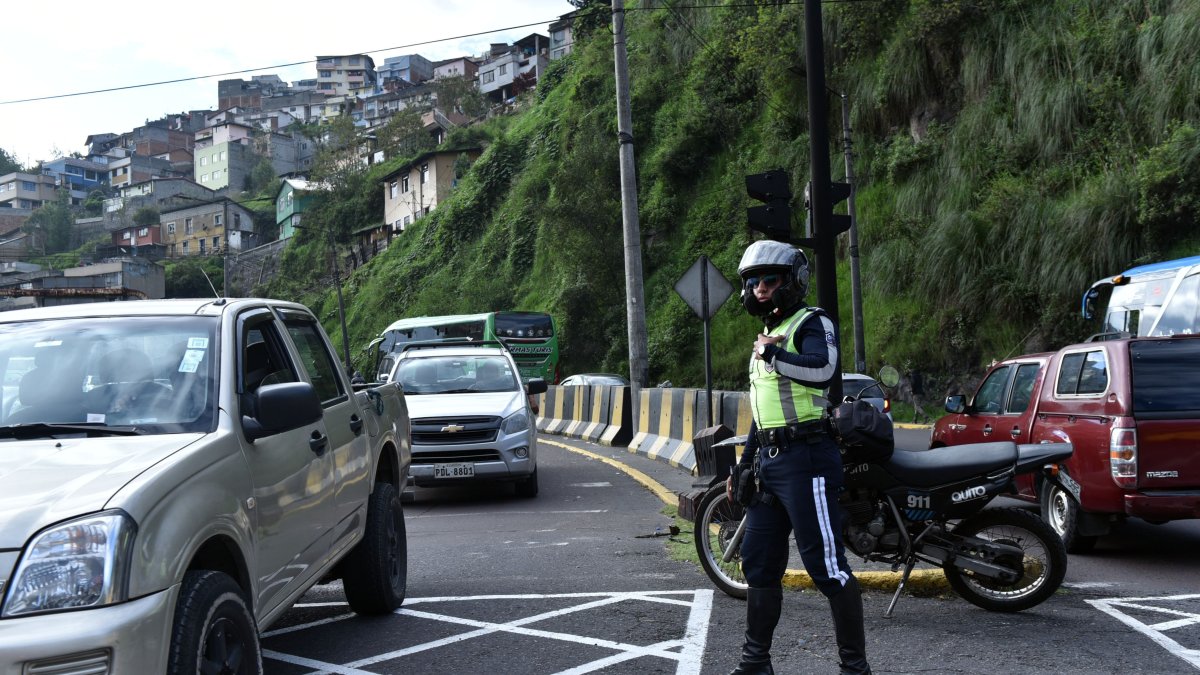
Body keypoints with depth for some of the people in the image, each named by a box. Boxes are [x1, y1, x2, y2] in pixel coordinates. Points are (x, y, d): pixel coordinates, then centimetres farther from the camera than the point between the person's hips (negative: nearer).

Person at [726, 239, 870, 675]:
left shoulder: (812, 323, -5)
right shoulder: (766, 336, 22)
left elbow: (822, 369, -28)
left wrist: (773, 354, -17)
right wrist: (743, 466, 26)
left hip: (805, 459, -9)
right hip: (768, 461, 9)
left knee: (827, 567, -8)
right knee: (759, 565, 12)